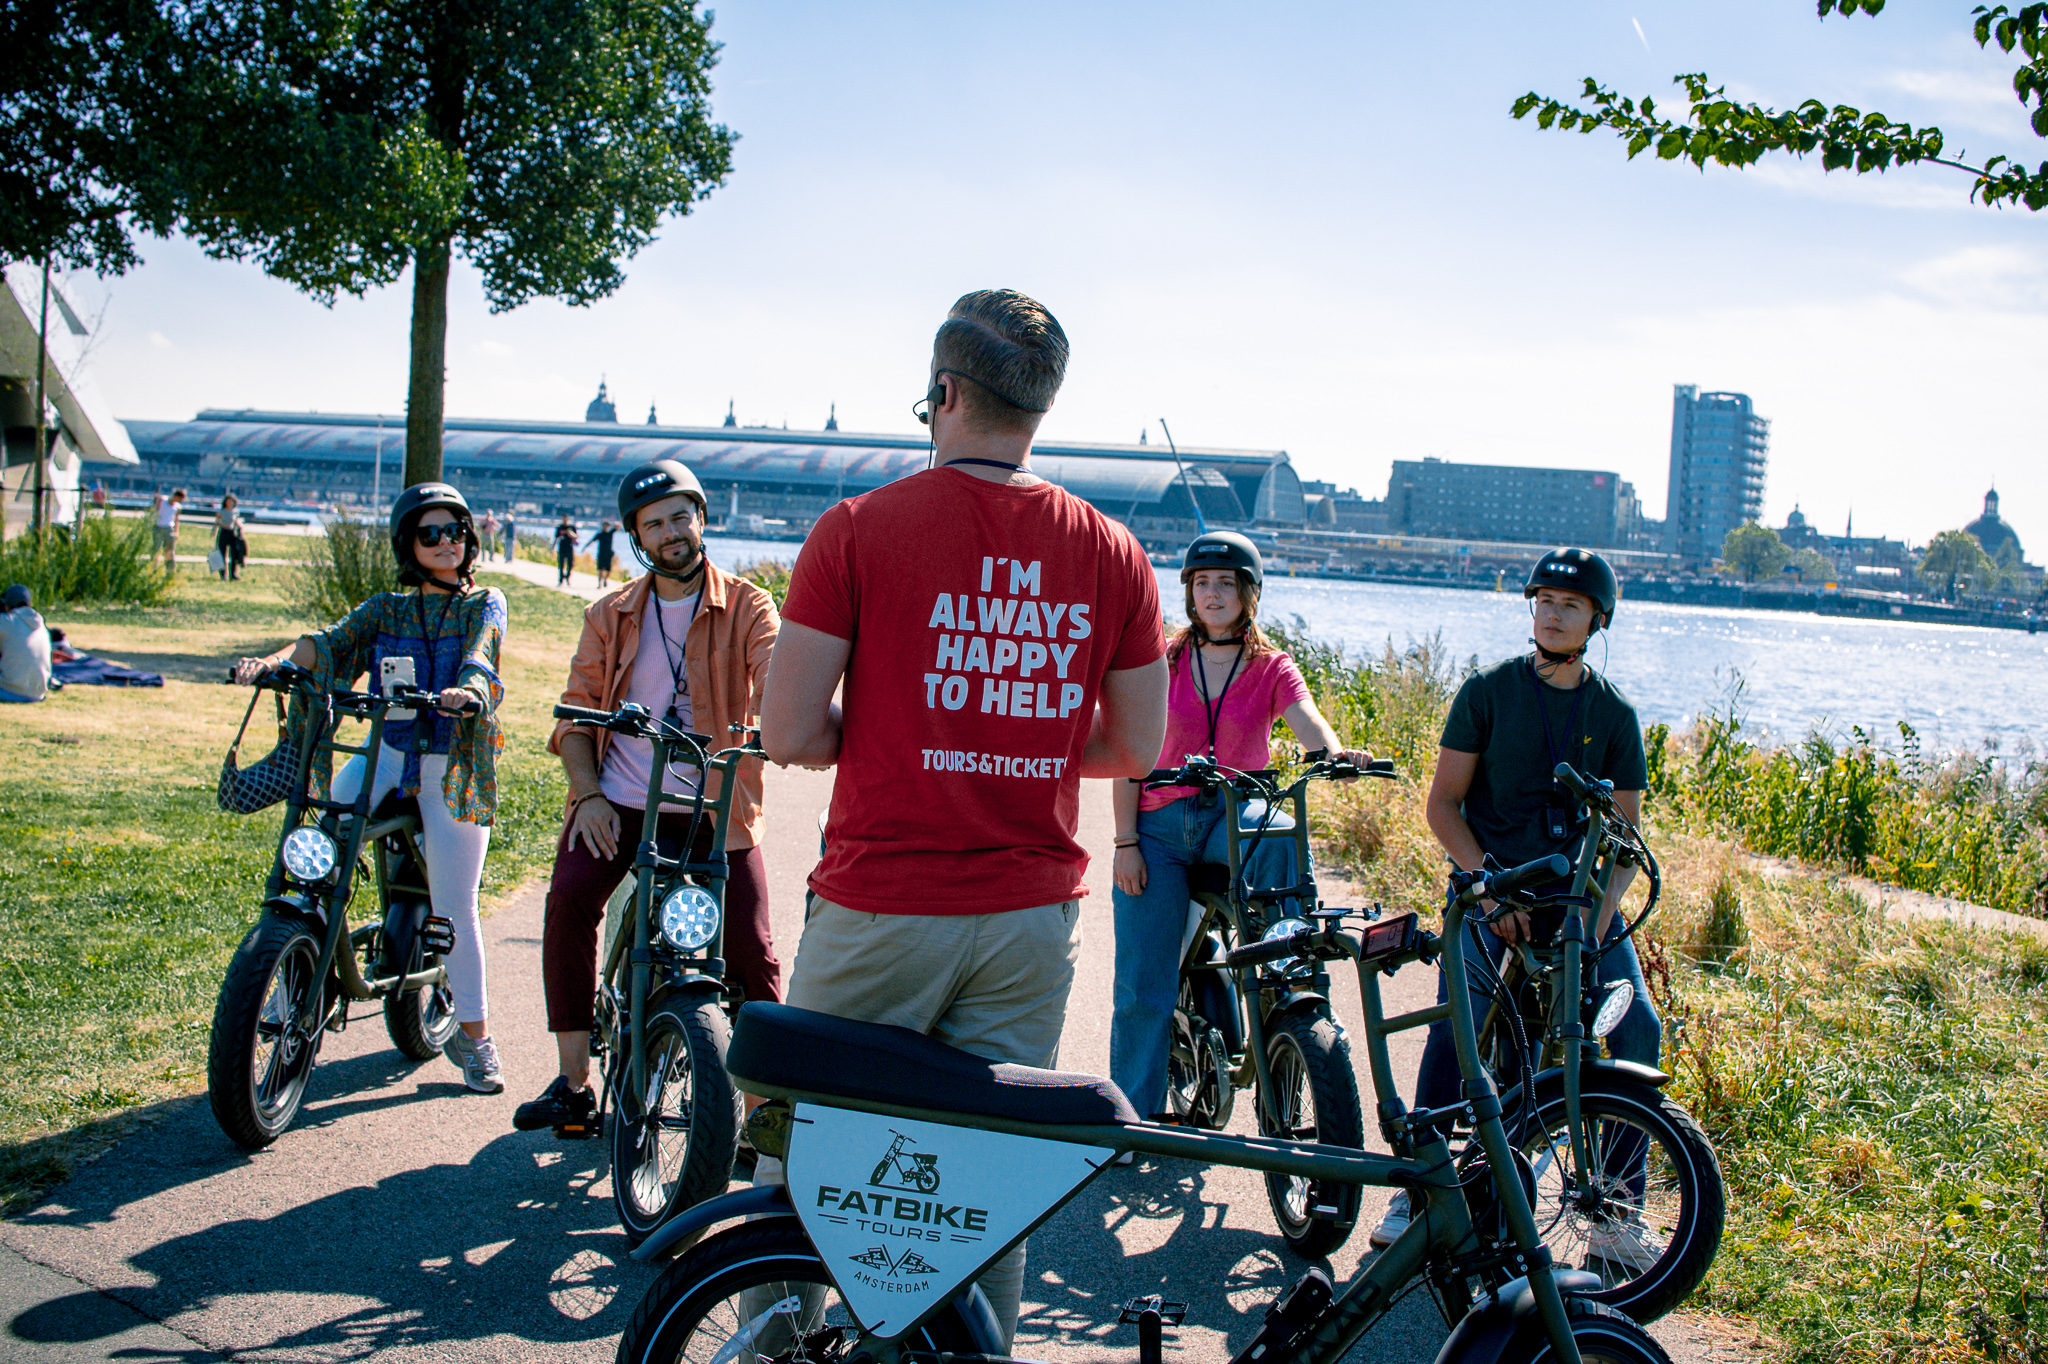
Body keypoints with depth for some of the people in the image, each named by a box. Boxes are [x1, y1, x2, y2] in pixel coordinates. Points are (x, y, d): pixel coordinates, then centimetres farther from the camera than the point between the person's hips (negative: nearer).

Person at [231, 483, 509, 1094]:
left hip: (455, 767, -2)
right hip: (386, 753, 2)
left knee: (454, 909, -1)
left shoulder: (485, 604, 6)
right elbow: (332, 642, -5)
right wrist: (273, 661, -25)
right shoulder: (385, 609, 12)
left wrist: (466, 690, -38)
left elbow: (479, 654, -15)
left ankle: (475, 1036, 12)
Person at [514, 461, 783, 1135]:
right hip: (621, 801, 2)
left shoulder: (747, 608, 3)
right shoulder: (609, 616, 12)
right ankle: (573, 1082, -11)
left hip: (717, 808, -2)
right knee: (568, 897, -21)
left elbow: (776, 681, -15)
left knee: (751, 950, -10)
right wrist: (587, 795, -6)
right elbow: (576, 713, 11)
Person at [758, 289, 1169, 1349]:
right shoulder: (1111, 552, 0)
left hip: (881, 905, -3)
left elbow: (787, 733, -12)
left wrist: (874, 735, 8)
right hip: (1032, 914, 3)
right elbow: (1136, 749, 4)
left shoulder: (859, 529, -9)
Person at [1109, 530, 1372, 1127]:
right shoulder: (1161, 663, 6)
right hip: (1161, 826, 0)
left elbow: (1309, 723, -14)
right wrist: (1126, 842, -6)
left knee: (1283, 837, -37)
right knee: (1143, 989, -5)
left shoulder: (1272, 669, 6)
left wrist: (1338, 753, -37)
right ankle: (1134, 1116, 9)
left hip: (1236, 818, 0)